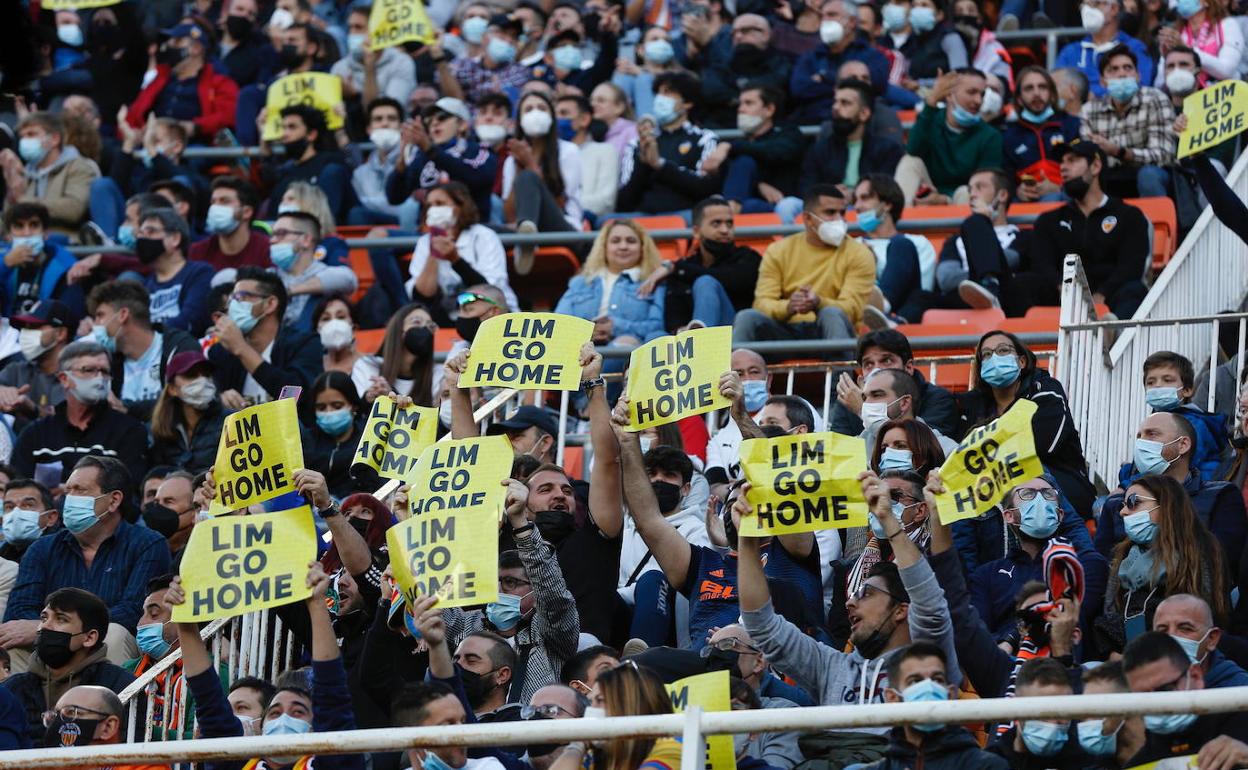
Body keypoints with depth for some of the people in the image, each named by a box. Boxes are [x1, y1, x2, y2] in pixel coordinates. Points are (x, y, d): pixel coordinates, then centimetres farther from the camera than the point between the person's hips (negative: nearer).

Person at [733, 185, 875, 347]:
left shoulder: (858, 254, 6)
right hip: (786, 332, 2)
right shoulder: (778, 251, 11)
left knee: (832, 314, -34)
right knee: (747, 317, -25)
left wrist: (818, 304, -28)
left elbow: (852, 309, -6)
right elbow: (762, 304, 0)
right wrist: (788, 307, -23)